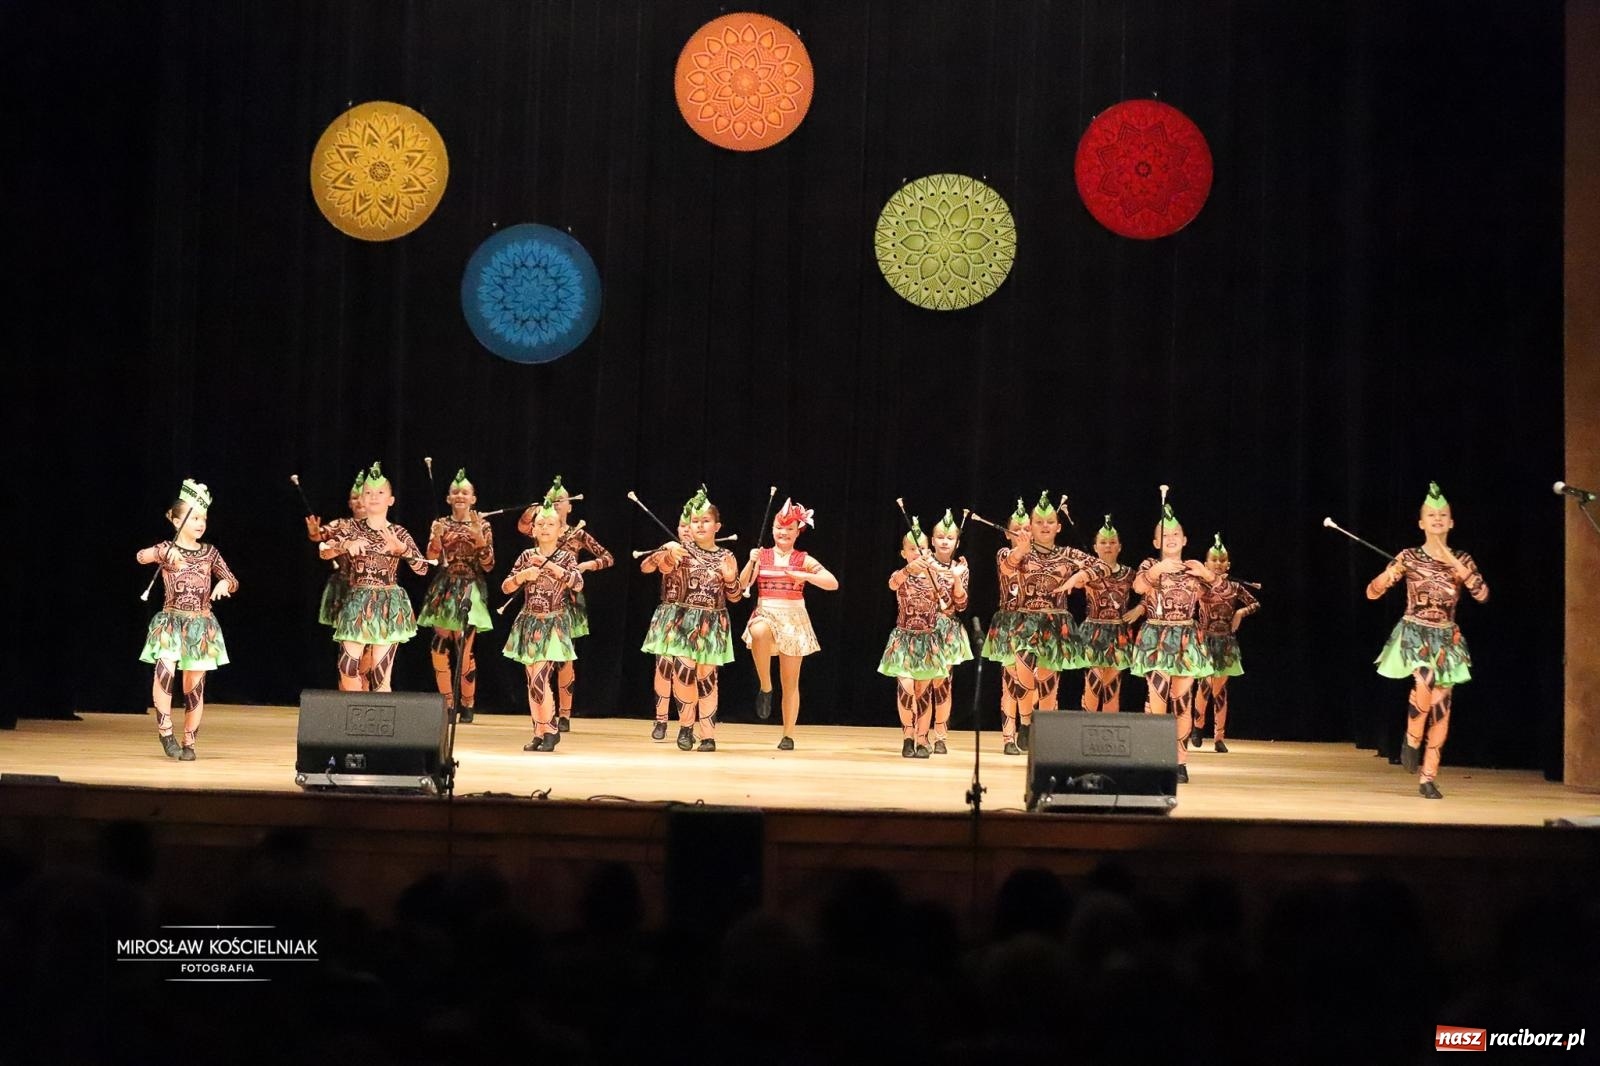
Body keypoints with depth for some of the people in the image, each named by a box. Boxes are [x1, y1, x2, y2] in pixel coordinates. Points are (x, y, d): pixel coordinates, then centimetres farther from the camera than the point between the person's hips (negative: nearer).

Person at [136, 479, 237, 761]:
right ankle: (165, 729, -12)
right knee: (165, 670, -27)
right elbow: (141, 556, -24)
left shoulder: (209, 552, 5)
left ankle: (189, 742, 16)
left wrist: (225, 584, -15)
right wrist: (163, 553, -44)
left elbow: (233, 582, 9)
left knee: (194, 685, 4)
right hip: (171, 622, -3)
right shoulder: (167, 549, -4)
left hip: (201, 625, 3)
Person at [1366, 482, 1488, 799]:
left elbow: (1482, 594, -12)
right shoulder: (1409, 557, -3)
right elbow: (1372, 592, -5)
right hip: (1414, 634, -3)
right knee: (1425, 681, -32)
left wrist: (1454, 564, -19)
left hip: (1446, 640, 3)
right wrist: (1390, 576, -26)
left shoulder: (1461, 561, 3)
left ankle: (1428, 778, 7)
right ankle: (1412, 741, -7)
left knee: (1441, 707, -1)